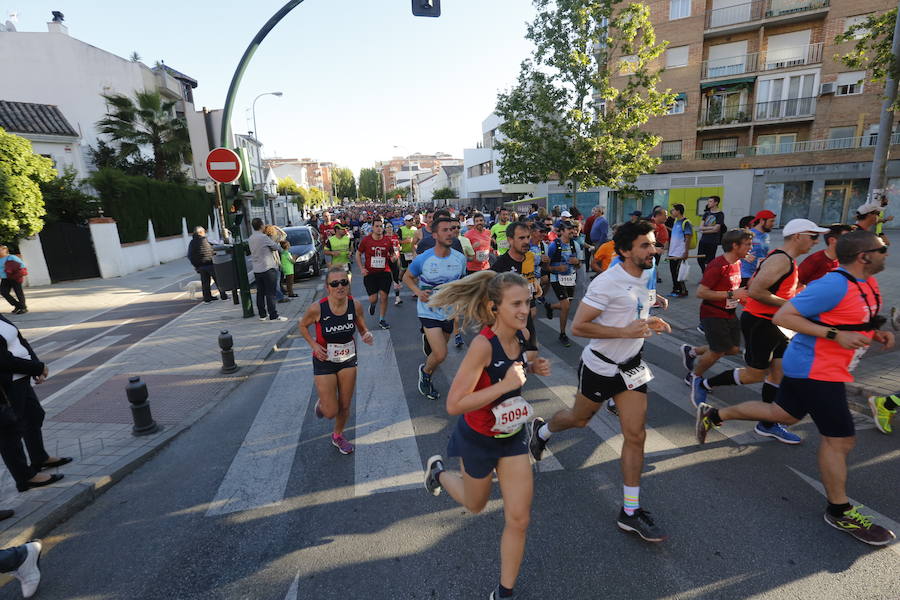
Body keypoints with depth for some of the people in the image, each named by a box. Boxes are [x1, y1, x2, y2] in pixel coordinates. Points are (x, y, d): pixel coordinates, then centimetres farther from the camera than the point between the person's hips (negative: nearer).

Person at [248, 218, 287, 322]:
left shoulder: (250, 238, 9)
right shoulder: (264, 237, -13)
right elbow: (277, 247, -5)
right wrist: (279, 248, 17)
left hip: (256, 270, 7)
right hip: (267, 268, -7)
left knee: (260, 293, 11)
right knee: (270, 293, -5)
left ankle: (262, 315, 18)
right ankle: (273, 316, -4)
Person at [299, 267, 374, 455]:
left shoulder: (355, 305, -15)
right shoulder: (317, 308, -23)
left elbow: (362, 328, 1)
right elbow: (303, 326, -2)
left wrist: (367, 336, -22)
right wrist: (314, 345, -15)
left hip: (348, 359, 3)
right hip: (324, 361, -3)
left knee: (345, 406, 14)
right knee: (331, 412, 1)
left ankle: (338, 436, 43)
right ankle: (321, 403, 39)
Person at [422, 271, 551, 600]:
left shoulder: (522, 335, -11)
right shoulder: (483, 344, -32)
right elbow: (454, 404, -32)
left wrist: (532, 367, -8)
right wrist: (505, 385, -37)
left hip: (513, 435, 5)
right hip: (479, 438, -5)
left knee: (519, 519, 7)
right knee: (475, 504, 23)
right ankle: (438, 471, 51)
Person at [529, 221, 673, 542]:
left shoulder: (643, 276, 5)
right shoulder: (607, 282, -23)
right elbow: (578, 326, -26)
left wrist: (649, 324, 2)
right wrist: (625, 331, -30)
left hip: (631, 367, 7)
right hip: (600, 367, -6)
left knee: (636, 435, 3)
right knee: (579, 419, 16)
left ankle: (630, 512, 16)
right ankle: (541, 430, 50)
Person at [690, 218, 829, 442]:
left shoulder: (787, 259, 14)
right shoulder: (781, 260, -18)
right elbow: (754, 291, -26)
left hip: (772, 323, 10)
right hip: (758, 323, -10)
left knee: (779, 370, 10)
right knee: (756, 374, 0)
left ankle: (767, 424, 20)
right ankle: (703, 384, 15)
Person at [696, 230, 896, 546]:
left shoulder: (867, 283, 8)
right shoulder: (834, 285, -23)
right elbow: (783, 316, -25)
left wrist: (875, 332, 5)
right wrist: (835, 335, -27)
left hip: (808, 367, 10)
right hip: (815, 370, -10)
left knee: (783, 413, 22)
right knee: (840, 439, 0)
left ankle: (713, 414, 33)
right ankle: (839, 512, 18)